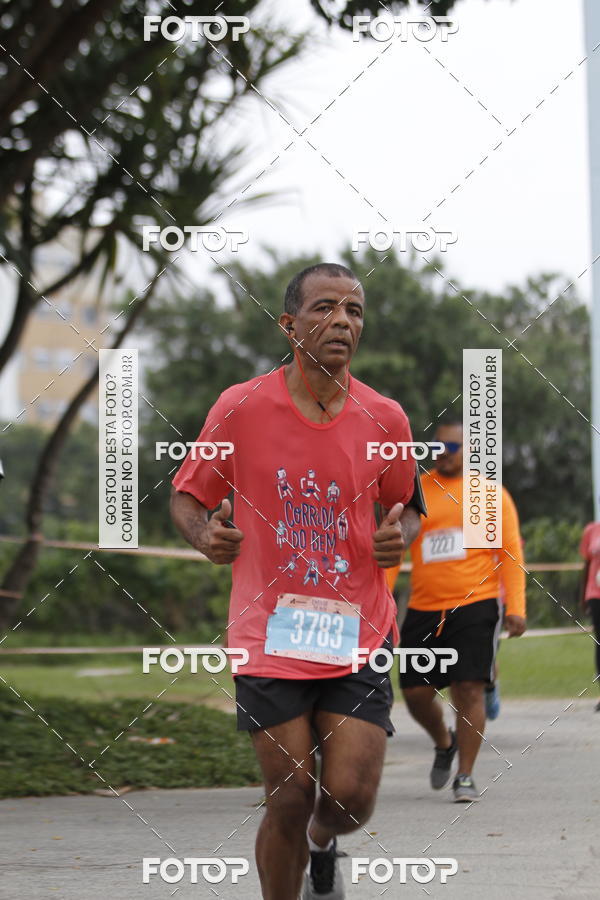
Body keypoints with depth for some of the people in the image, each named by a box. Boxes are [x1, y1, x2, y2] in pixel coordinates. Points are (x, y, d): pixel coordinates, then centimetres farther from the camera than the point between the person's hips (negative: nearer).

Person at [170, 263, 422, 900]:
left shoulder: (384, 418, 2)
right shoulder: (241, 407, -4)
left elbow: (405, 507, 18)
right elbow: (187, 496, 8)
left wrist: (400, 535, -4)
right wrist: (204, 535, -13)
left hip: (358, 634, 2)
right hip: (270, 633, -2)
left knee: (351, 798, -5)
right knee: (290, 800, -4)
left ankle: (321, 845, 32)